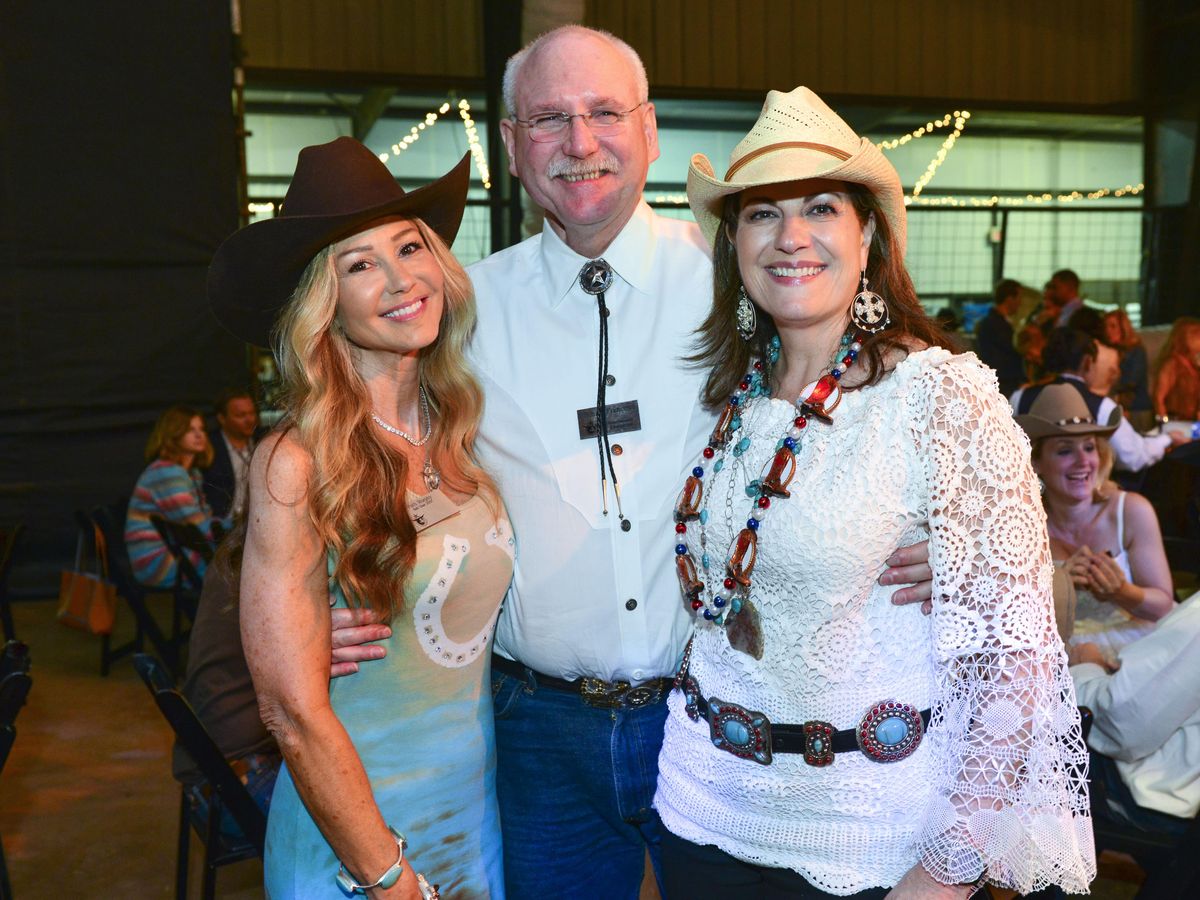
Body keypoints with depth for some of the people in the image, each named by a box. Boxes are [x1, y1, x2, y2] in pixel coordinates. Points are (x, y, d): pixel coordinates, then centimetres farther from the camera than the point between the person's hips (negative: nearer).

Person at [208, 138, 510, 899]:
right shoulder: (298, 463, -19)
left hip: (483, 808, 5)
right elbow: (295, 711, -18)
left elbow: (493, 623, 5)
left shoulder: (464, 430, -5)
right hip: (352, 830, -5)